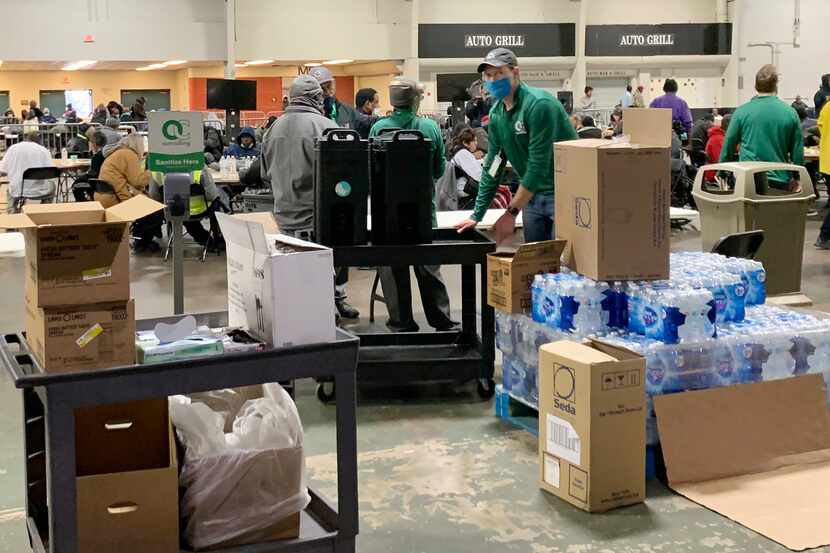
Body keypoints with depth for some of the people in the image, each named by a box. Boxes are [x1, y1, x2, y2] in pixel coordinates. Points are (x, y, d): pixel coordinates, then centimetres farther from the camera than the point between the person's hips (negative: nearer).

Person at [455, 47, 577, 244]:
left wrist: (511, 212, -19)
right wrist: (477, 215, 9)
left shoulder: (539, 104, -18)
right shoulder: (496, 113, 5)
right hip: (532, 196, 7)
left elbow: (538, 165, -21)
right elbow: (492, 166, 12)